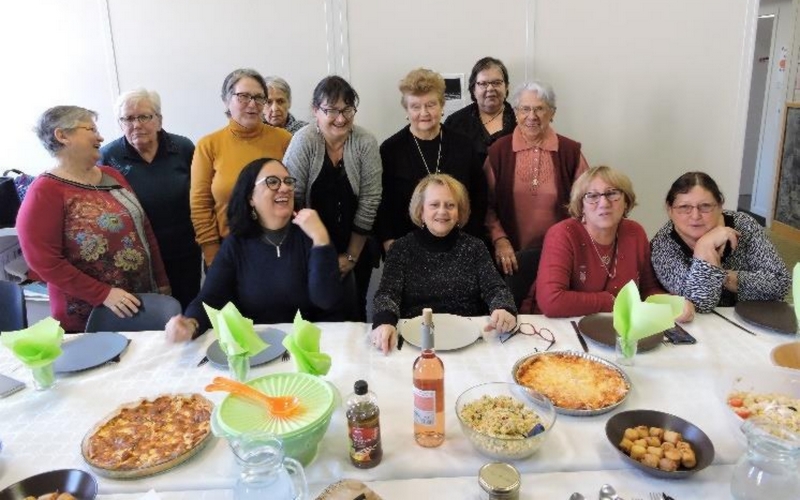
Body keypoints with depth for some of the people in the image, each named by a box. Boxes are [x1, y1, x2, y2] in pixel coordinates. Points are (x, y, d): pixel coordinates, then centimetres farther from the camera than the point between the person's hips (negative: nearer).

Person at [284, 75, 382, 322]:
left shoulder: (366, 143, -9)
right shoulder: (304, 141, -13)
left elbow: (369, 202, -8)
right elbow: (290, 200, -14)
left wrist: (352, 256, -5)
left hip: (356, 249, 1)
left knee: (354, 314, 10)